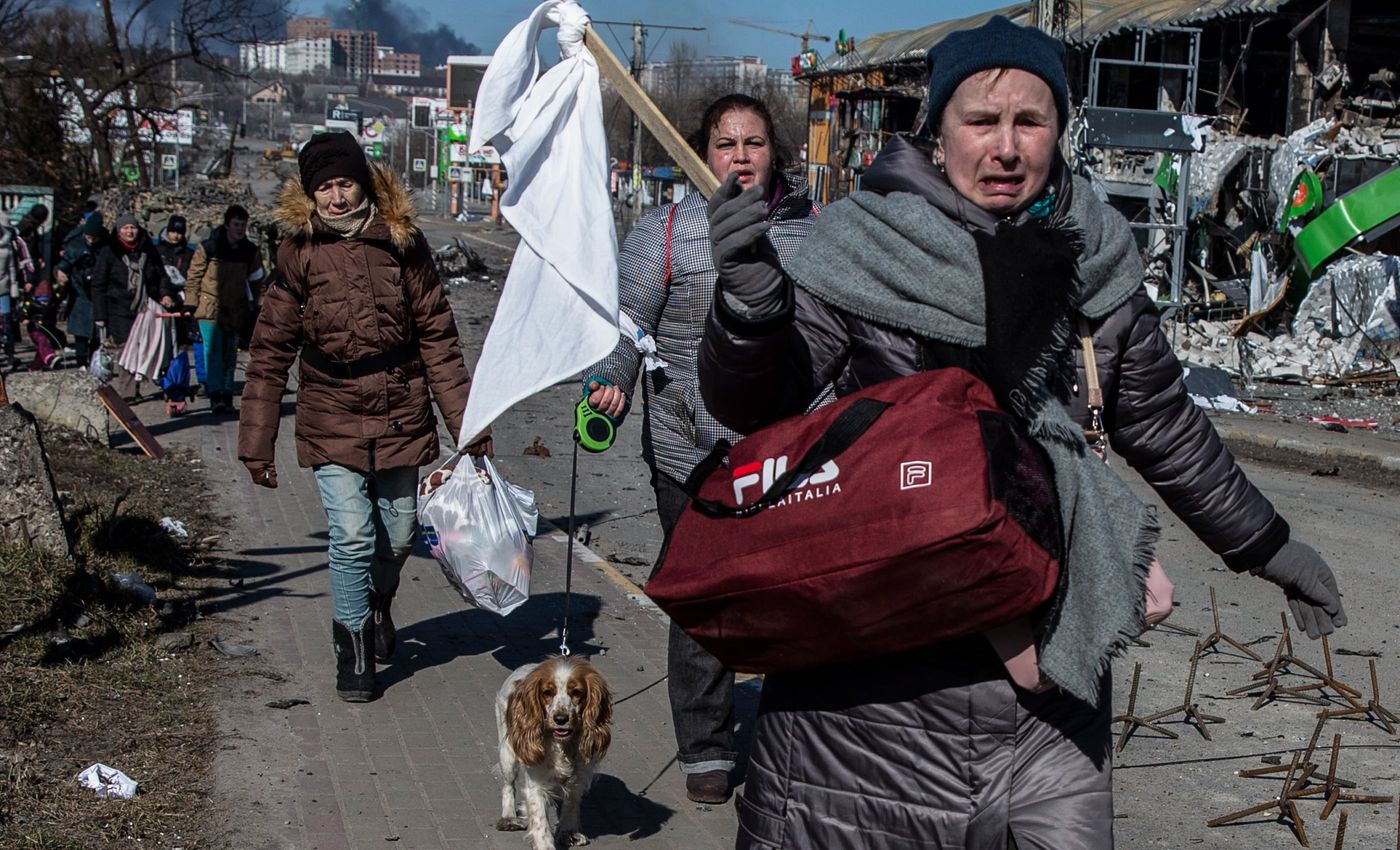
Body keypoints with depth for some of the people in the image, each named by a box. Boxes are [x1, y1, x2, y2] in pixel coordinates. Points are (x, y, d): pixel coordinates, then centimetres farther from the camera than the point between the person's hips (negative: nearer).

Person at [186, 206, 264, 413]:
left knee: (230, 356, 8)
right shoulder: (208, 248, -5)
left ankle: (226, 397, 14)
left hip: (235, 312, 4)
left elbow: (256, 281, 16)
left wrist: (256, 308, 13)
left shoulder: (251, 252, 5)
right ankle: (215, 396, -20)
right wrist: (190, 308, -4)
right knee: (213, 352, -14)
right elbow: (193, 278, -1)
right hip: (210, 308, -4)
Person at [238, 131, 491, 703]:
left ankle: (378, 602, 44)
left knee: (399, 533, 12)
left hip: (400, 418, 2)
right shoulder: (298, 252, -4)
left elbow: (437, 337, 2)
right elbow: (271, 351, 0)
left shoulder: (402, 242, -1)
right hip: (331, 421, -2)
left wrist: (467, 421, -1)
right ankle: (353, 646, 11)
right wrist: (256, 441, -1)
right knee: (352, 537, -10)